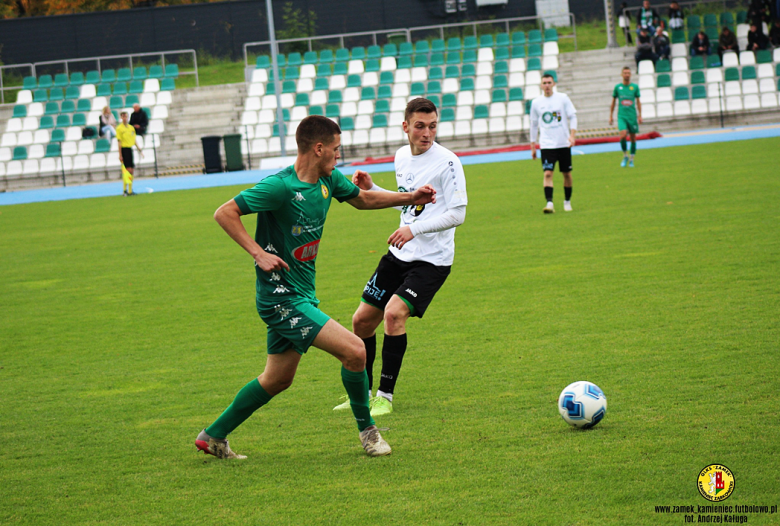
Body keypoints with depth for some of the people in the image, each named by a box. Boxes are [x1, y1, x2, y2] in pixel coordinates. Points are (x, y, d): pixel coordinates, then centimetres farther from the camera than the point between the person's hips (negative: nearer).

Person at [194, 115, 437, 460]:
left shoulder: (328, 179, 4)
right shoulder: (281, 186, -21)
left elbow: (362, 199, 23)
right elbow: (224, 214, -20)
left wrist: (410, 198, 12)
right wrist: (258, 253, -25)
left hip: (300, 295, 10)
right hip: (280, 297, -10)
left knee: (278, 379, 19)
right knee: (354, 350, -15)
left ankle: (214, 437, 29)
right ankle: (366, 429, 4)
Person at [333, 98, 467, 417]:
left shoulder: (447, 162, -16)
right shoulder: (401, 157, 7)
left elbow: (457, 214, -20)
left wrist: (414, 229, -29)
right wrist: (372, 189, 10)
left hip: (432, 260, -8)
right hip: (400, 255, 8)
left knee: (394, 313, -25)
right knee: (362, 320, 9)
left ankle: (385, 396, -13)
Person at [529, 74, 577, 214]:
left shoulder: (563, 98, 0)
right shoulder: (536, 102, 4)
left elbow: (573, 117, 1)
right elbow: (534, 124, 13)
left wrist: (572, 135, -14)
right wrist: (533, 146, 11)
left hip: (563, 144, 0)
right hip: (546, 145, 0)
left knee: (567, 173, 8)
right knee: (548, 173, -15)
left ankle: (567, 202, 24)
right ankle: (549, 203, -20)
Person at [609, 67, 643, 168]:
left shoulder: (635, 87, 4)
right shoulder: (617, 87, 4)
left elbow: (638, 102, 9)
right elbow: (613, 102, 11)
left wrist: (640, 115, 3)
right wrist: (610, 116, 10)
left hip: (632, 116, 1)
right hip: (622, 116, -1)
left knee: (633, 137, 4)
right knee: (623, 135, -20)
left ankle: (631, 159, 18)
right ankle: (625, 156, 1)